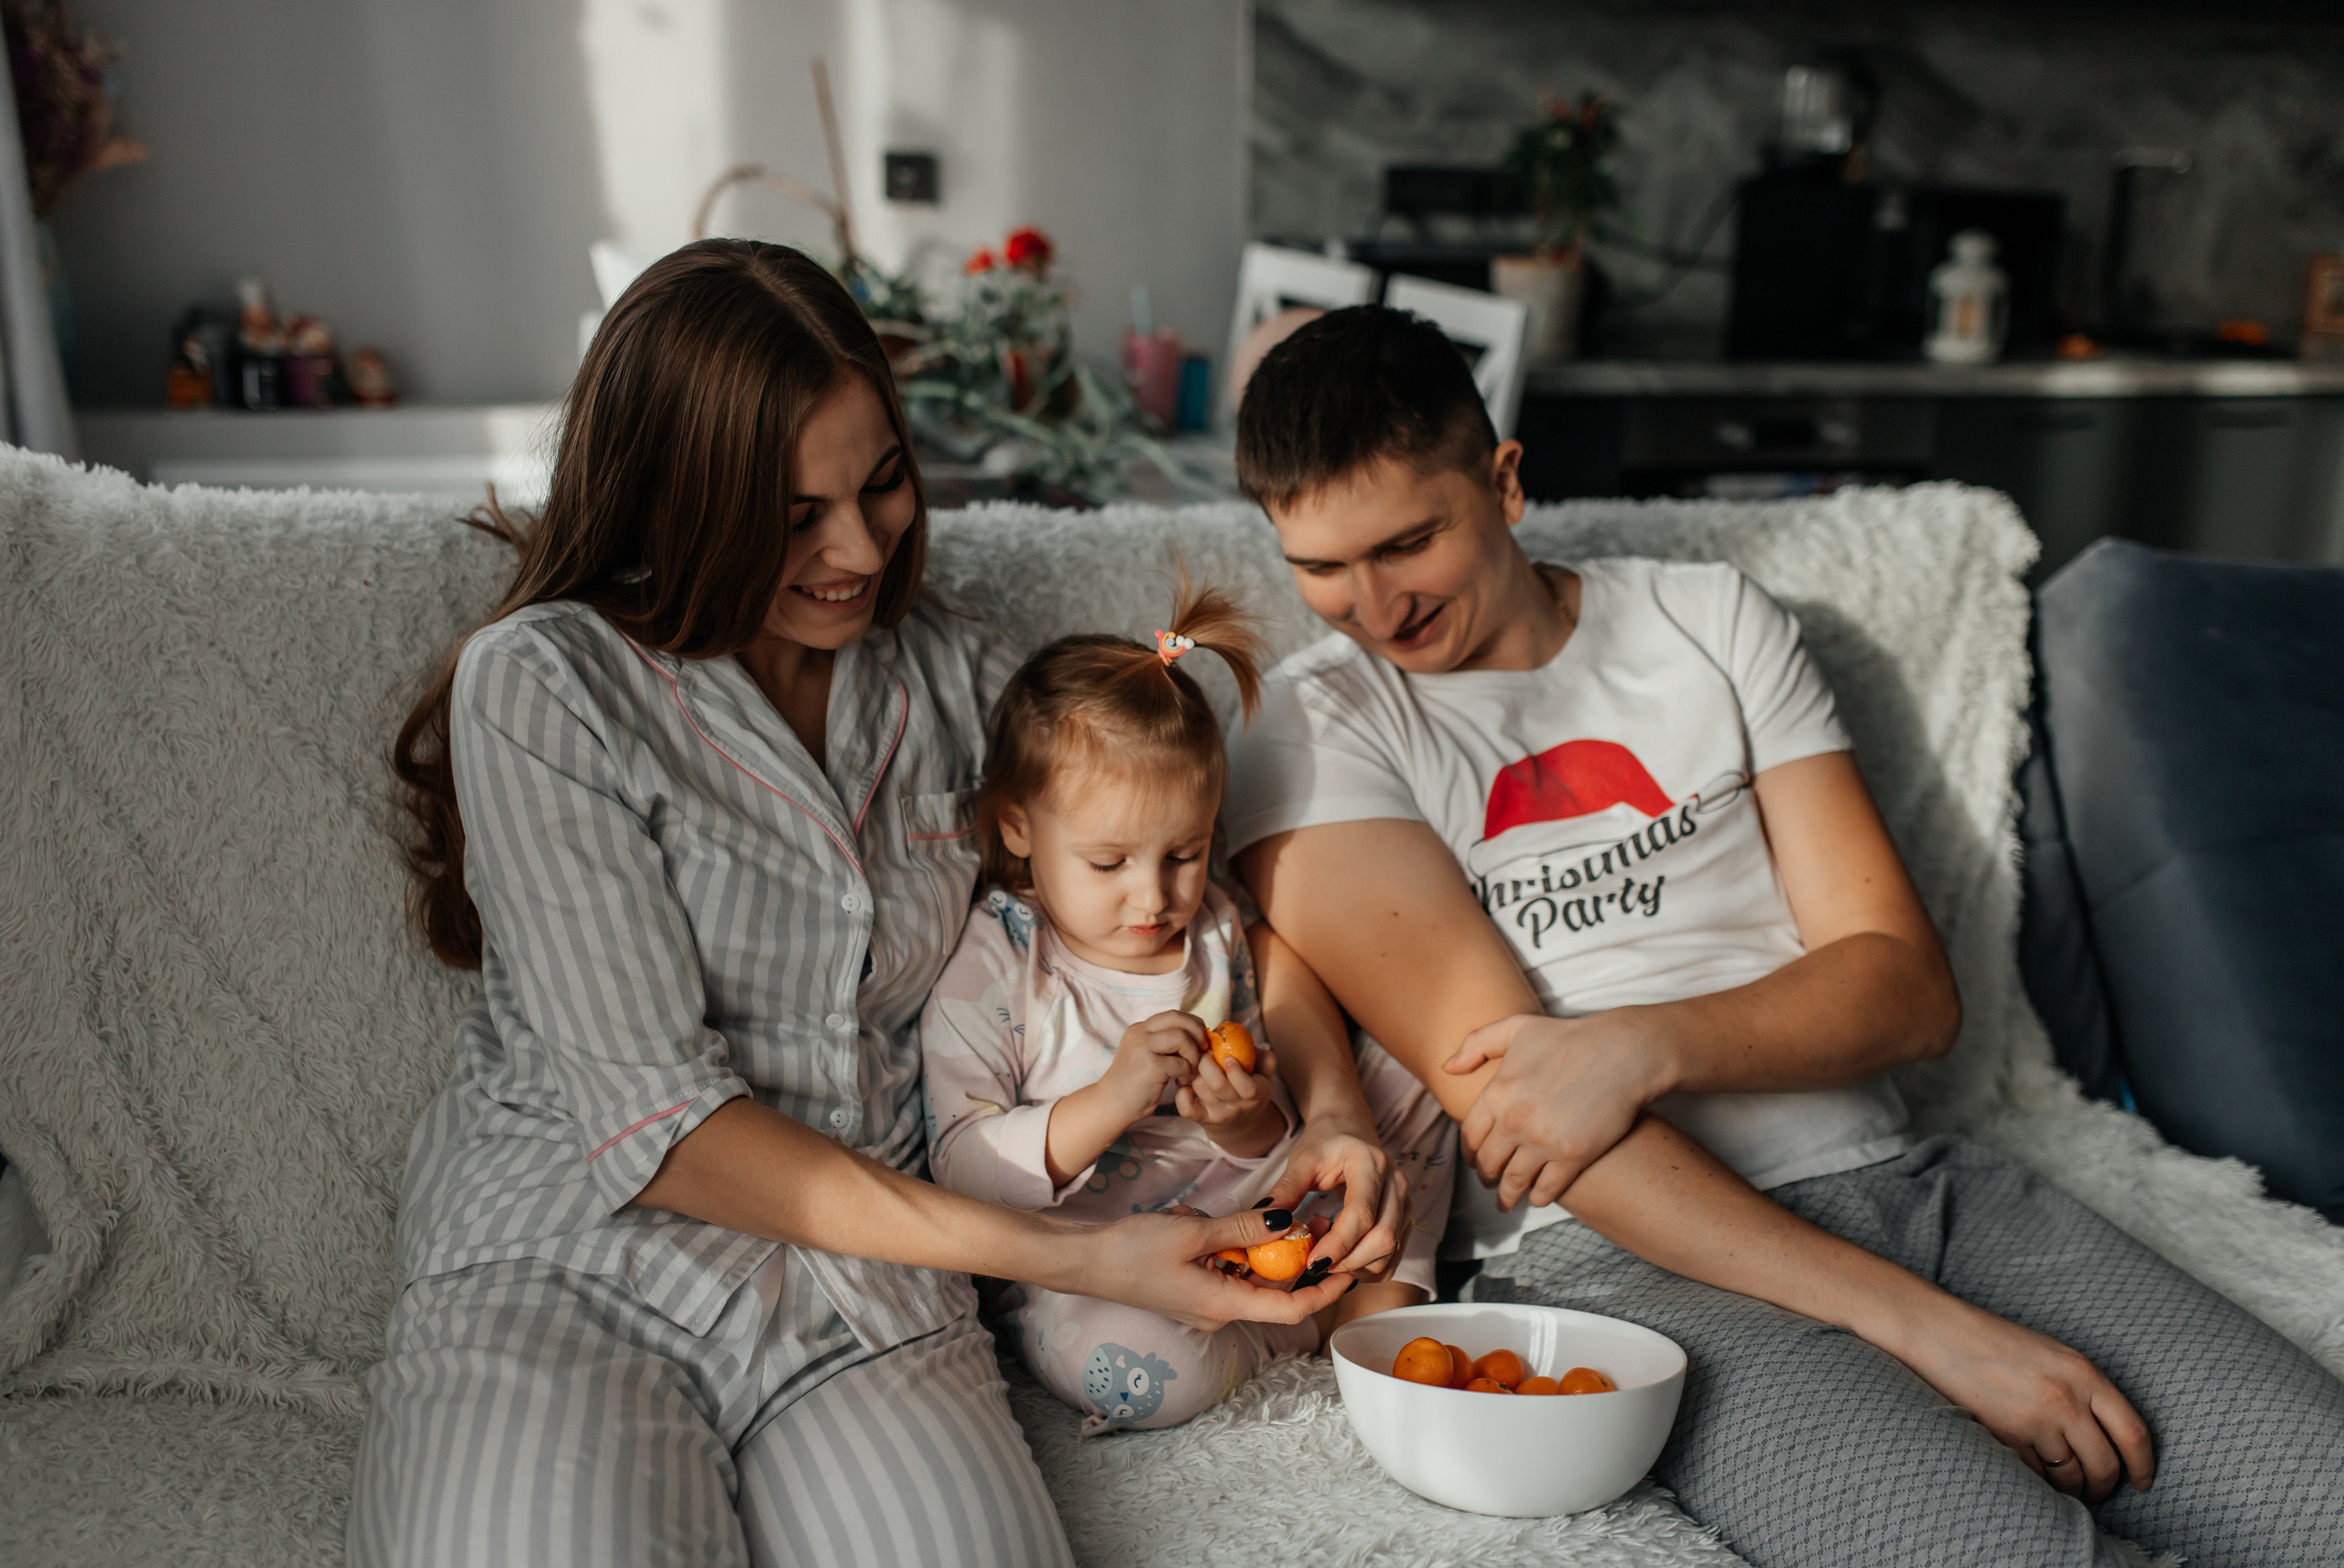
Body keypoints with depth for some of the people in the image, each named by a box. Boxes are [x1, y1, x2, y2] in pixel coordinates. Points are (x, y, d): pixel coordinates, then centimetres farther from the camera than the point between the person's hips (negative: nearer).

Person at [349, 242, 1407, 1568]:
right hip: (568, 1263, -1)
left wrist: (1333, 1106, -6)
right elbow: (656, 1120, -13)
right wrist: (1068, 1258, -18)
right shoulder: (544, 686, -8)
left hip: (867, 1282, 2)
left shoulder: (956, 682, 7)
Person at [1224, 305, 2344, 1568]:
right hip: (1622, 1254, -4)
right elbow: (1497, 1084, -11)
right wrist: (1922, 1323, -16)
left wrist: (1647, 1046, -15)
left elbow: (1910, 986, 6)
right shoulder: (1312, 734, 0)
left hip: (1900, 1179, 5)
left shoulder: (1713, 621, 12)